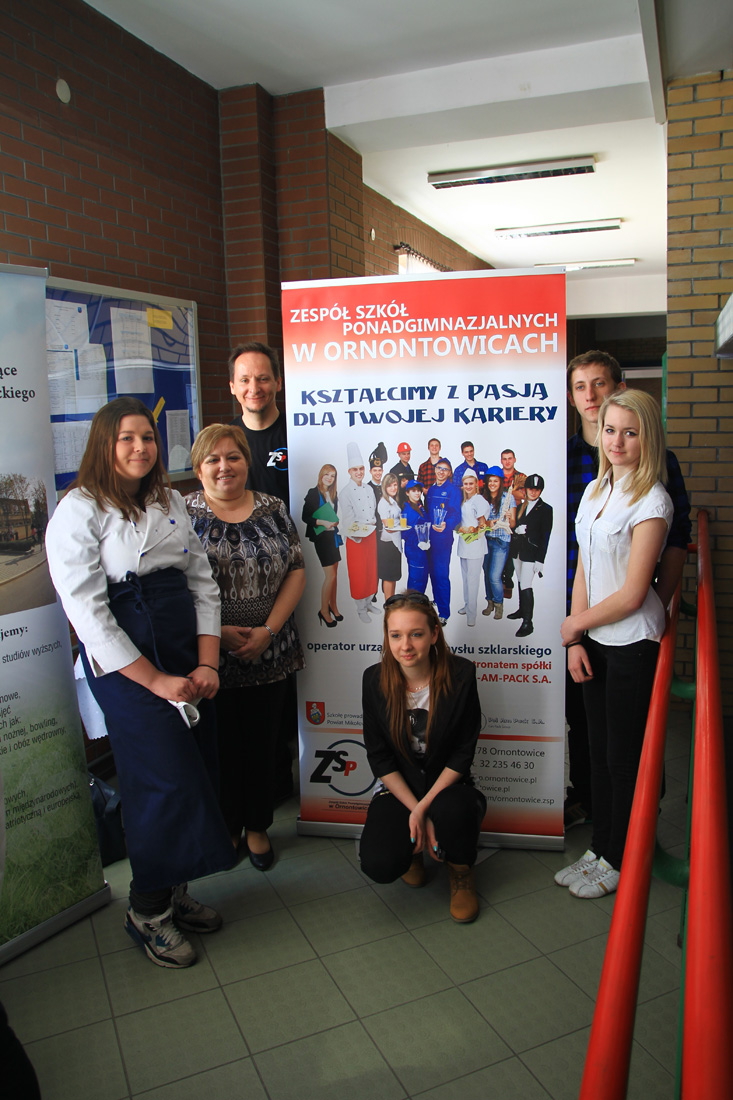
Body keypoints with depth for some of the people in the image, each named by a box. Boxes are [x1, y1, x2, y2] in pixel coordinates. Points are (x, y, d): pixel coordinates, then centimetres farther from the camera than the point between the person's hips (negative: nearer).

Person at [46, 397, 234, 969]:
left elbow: (204, 583, 9)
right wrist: (156, 681, -14)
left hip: (186, 644, 6)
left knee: (199, 769, 7)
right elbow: (87, 612, -13)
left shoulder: (172, 502, 12)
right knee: (165, 779, -4)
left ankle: (175, 890, 30)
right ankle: (148, 909, 20)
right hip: (123, 659, -6)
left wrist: (207, 664, -3)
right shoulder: (79, 511, -7)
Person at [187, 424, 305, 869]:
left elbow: (296, 571, 2)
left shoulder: (274, 510, 5)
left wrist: (268, 629, -9)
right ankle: (226, 826, 32)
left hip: (268, 653, 2)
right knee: (220, 742, 9)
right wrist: (218, 631, -15)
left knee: (263, 741, 11)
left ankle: (257, 827, 31)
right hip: (209, 656, -2)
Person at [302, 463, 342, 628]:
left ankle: (333, 605, 24)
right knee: (330, 575, -8)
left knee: (334, 573, 10)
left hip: (333, 535, 6)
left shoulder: (334, 494, 11)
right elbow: (305, 517, -10)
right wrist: (322, 522, -20)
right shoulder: (313, 493, -7)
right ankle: (324, 611, 4)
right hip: (321, 536, -6)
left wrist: (335, 522, -2)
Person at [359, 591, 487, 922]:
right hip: (398, 789, 1)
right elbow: (379, 758, -4)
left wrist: (424, 808, -19)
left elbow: (463, 754, -9)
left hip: (447, 786, -1)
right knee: (378, 866, -24)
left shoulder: (460, 675, -13)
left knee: (453, 809, -36)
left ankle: (462, 877, 0)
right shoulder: (375, 680, -9)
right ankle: (410, 849, 15)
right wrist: (414, 812, -15)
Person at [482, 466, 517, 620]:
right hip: (486, 539, 4)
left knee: (494, 576, -9)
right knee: (487, 573, 9)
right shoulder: (484, 498, 5)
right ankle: (490, 602, 26)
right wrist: (488, 523, -12)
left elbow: (513, 523, -3)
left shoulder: (508, 497, -3)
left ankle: (499, 604, 13)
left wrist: (509, 518, -25)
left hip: (501, 541, -4)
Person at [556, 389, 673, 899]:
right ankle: (599, 849, 32)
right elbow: (584, 571, 8)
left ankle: (618, 863, 23)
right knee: (599, 750, 16)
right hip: (597, 640, 7)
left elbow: (631, 594, -17)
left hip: (633, 642, -7)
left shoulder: (652, 501, -15)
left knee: (625, 757, 6)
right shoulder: (594, 491, 8)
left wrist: (575, 623, -5)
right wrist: (576, 640, 1)